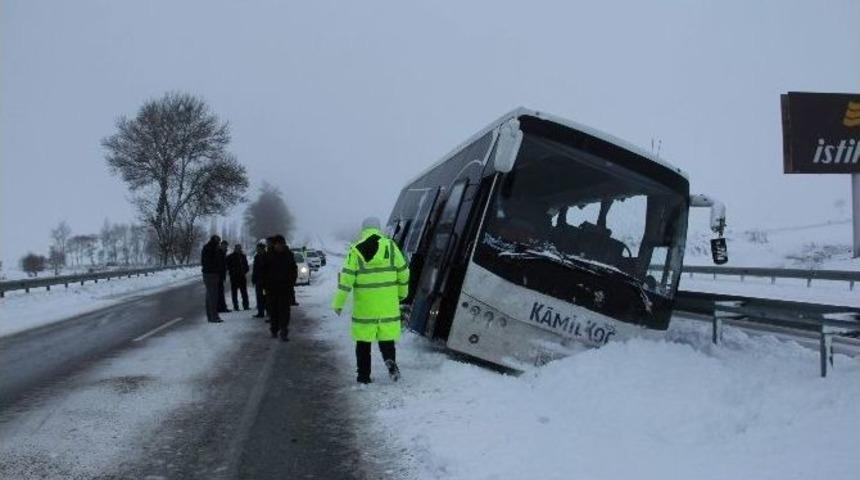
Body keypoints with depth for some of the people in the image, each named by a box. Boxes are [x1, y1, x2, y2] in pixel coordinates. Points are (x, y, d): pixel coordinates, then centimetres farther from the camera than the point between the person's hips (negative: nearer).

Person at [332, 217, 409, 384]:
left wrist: (338, 303, -2)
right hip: (388, 304, 1)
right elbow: (403, 272, 5)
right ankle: (390, 360, -16)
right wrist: (402, 293, 19)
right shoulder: (390, 246, 1)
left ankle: (363, 375, 13)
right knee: (386, 335, 9)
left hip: (364, 305, -1)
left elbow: (346, 279, -7)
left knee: (363, 341, 9)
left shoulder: (355, 251, -3)